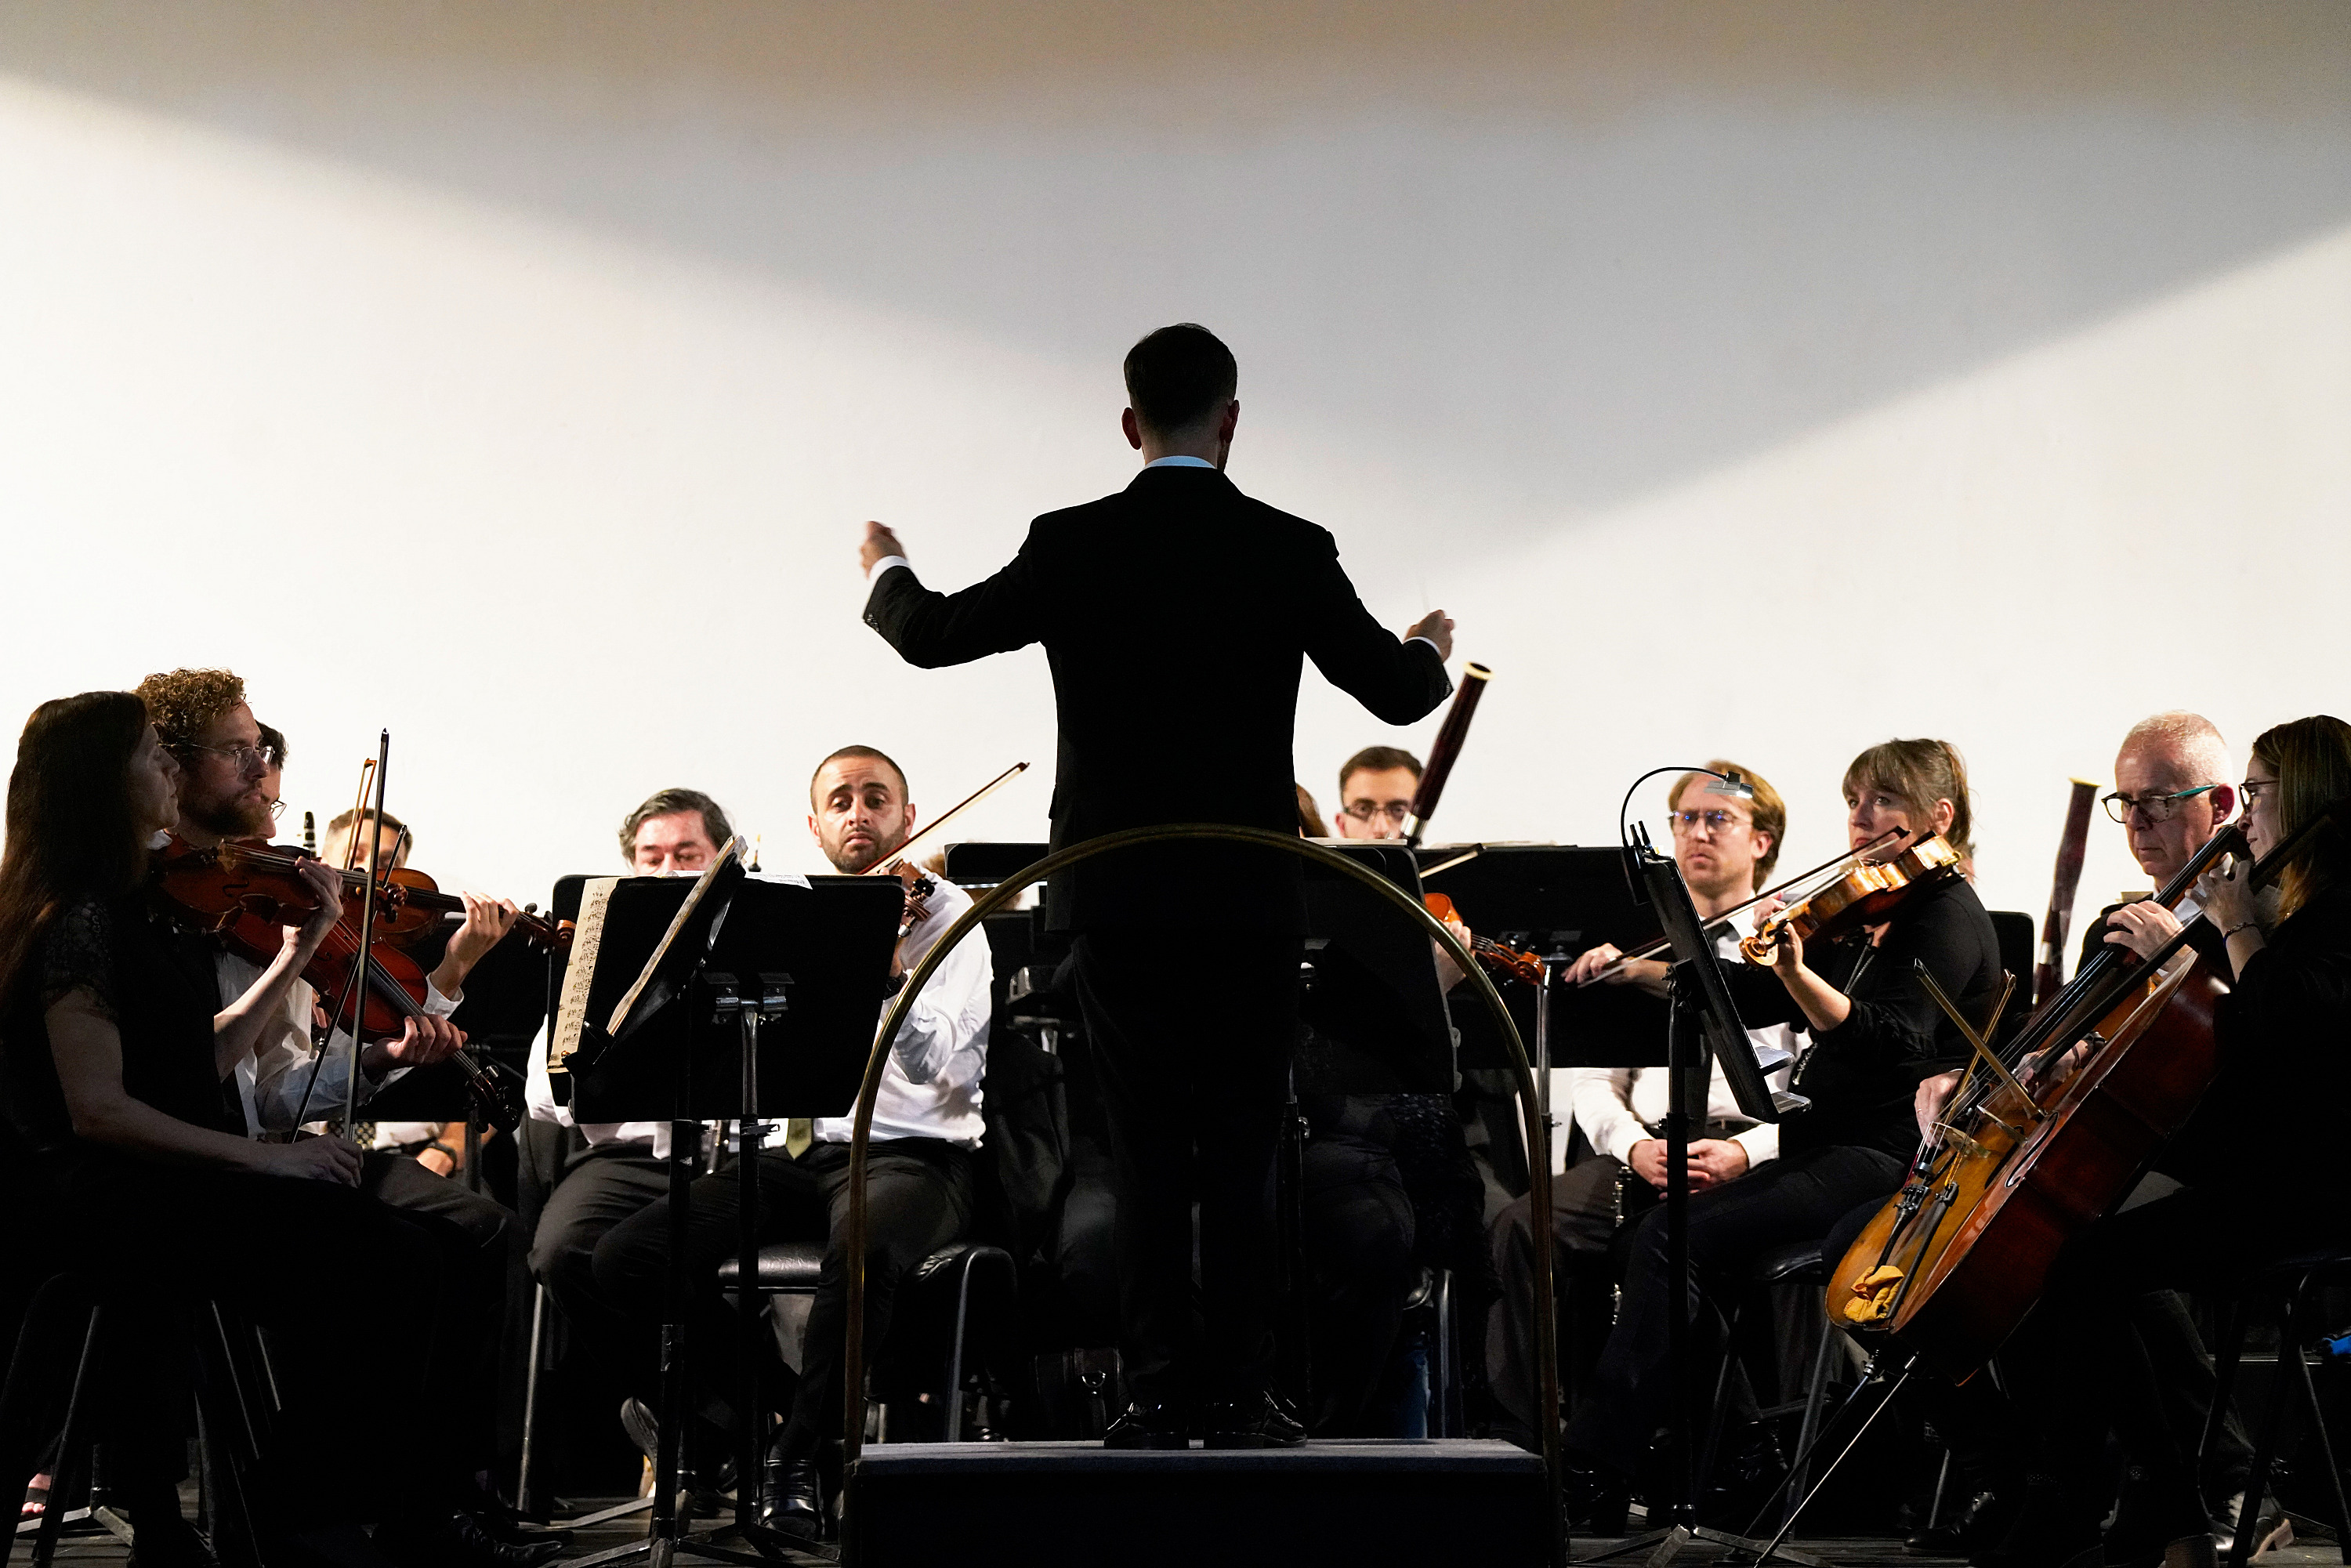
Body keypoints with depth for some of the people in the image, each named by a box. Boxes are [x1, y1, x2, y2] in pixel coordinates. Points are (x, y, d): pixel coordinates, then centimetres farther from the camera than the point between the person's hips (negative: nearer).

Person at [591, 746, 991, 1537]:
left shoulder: (946, 914, 1)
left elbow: (946, 1070, -15)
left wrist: (890, 968, -28)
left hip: (911, 1154, -5)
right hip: (800, 1151, 5)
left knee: (862, 1247, -41)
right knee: (628, 1254, -17)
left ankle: (800, 1451, -20)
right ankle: (759, 1400, 4)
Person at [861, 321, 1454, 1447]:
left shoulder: (1070, 547, -4)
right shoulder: (1292, 552, -4)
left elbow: (933, 635, 8)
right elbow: (1395, 691, 5)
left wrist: (886, 575, 31)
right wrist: (1429, 650, 29)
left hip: (1118, 897, 1)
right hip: (1251, 901, 0)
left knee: (1146, 1153, 6)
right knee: (1241, 1154, 6)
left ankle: (1157, 1393, 5)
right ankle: (1238, 1395, 7)